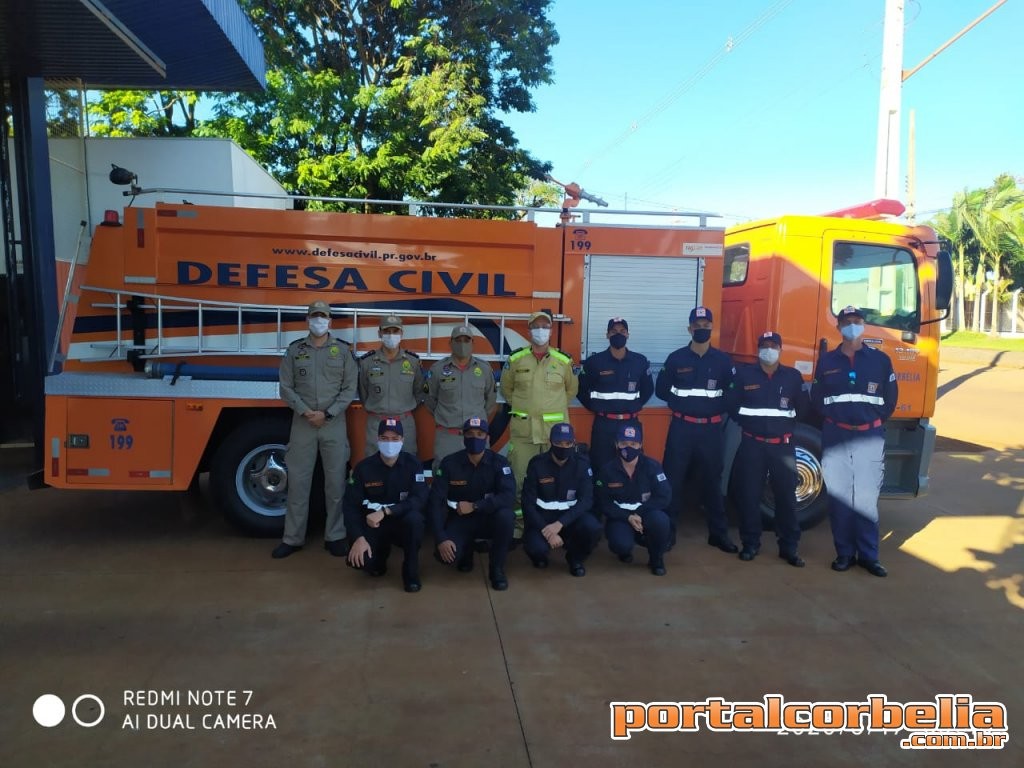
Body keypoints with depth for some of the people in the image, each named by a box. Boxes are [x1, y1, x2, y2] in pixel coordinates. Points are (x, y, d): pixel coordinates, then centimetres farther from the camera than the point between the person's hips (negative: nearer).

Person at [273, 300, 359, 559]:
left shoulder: (343, 350, 4)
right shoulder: (294, 350, 6)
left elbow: (349, 388, 0)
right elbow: (286, 388, 3)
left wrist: (327, 414, -10)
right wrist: (305, 412, -11)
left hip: (334, 424, 0)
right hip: (302, 423, 1)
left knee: (336, 481, 4)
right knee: (298, 481, 5)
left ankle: (335, 536, 15)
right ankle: (292, 538, 15)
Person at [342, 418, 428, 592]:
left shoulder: (412, 464, -10)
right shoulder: (363, 467, -7)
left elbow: (419, 499, -21)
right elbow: (350, 505, -8)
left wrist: (385, 511, -31)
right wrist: (359, 538, -22)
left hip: (403, 522, -1)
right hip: (373, 525, 1)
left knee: (414, 518, -35)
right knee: (360, 560, -27)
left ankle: (411, 572, -10)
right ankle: (381, 552, 13)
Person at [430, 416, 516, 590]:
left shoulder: (499, 462, -12)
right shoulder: (449, 463, -10)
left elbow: (509, 496, -25)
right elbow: (436, 501, -13)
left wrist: (474, 506, -30)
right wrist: (441, 538, -23)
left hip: (489, 518, 0)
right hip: (460, 520, 0)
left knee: (506, 515, -34)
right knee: (446, 555, -27)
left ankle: (497, 569, -11)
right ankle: (466, 549, 12)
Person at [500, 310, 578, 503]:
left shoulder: (563, 360, 4)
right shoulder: (516, 359, 4)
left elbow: (572, 388, 16)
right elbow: (506, 387, 15)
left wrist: (556, 407, 10)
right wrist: (519, 406, 9)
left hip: (555, 428, 0)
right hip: (523, 427, 0)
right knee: (521, 474, 3)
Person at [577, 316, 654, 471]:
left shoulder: (640, 361, 3)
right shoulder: (595, 361, -2)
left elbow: (648, 389, 17)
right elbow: (581, 389, 6)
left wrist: (635, 406, 9)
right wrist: (594, 408, 2)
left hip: (631, 423, 2)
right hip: (603, 424, -2)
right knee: (601, 466, 2)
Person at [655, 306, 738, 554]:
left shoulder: (722, 360, 3)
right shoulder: (676, 358, 1)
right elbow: (662, 390, 6)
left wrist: (717, 408, -7)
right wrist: (682, 403, 0)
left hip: (711, 429, 1)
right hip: (682, 428, -1)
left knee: (712, 480, 9)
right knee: (673, 479, 0)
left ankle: (718, 533, 21)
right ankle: (667, 531, 11)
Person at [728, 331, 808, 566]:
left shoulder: (793, 376, 6)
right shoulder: (744, 374, 3)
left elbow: (802, 409, 7)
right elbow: (733, 406, 3)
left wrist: (784, 422, -1)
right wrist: (748, 422, -3)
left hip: (783, 445, 1)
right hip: (752, 444, -1)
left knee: (786, 496, 2)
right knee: (749, 495, 2)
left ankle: (789, 547, 14)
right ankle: (750, 544, 15)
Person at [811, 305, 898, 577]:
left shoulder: (880, 359, 5)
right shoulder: (826, 361, 7)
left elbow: (890, 398, 9)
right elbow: (817, 397, 12)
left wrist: (874, 420, 5)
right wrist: (833, 418, 4)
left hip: (870, 438, -1)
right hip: (835, 437, 1)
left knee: (866, 499, -2)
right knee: (838, 497, 2)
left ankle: (868, 555, 10)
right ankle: (844, 552, 13)